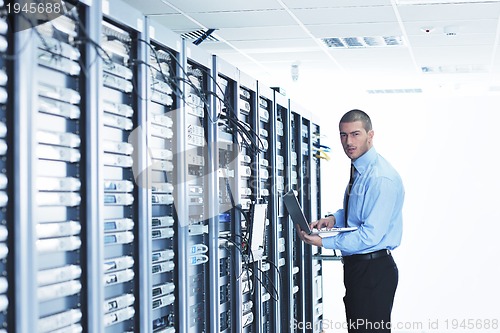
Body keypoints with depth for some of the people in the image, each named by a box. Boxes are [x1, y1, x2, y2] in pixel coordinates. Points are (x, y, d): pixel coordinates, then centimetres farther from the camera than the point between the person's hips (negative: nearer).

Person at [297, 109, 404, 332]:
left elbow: (370, 236, -23)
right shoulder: (358, 170, 11)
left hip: (374, 271, -10)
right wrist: (334, 218, 6)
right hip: (355, 266, 10)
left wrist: (324, 242, -20)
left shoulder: (382, 178, -20)